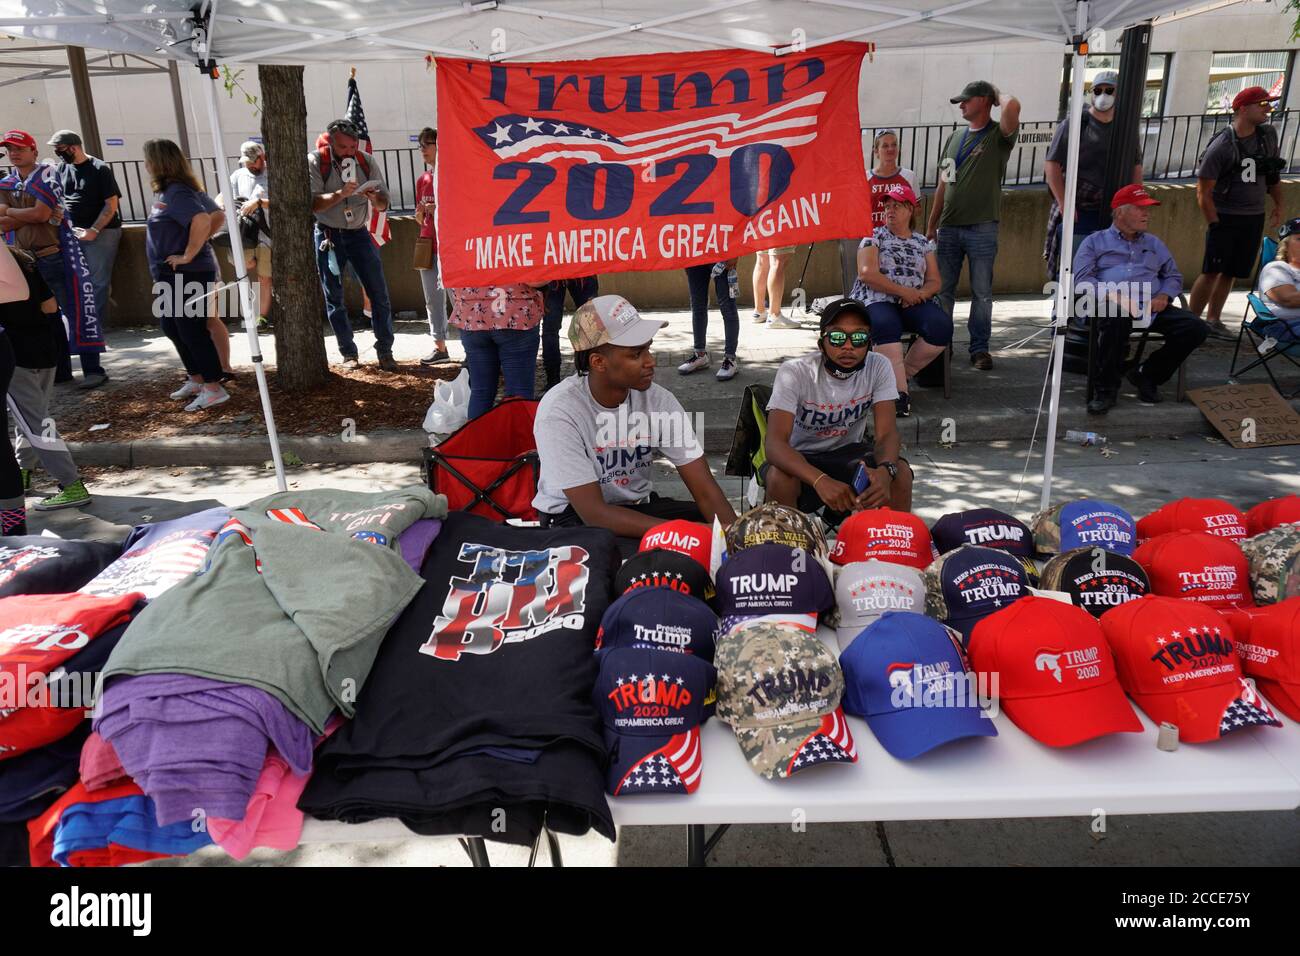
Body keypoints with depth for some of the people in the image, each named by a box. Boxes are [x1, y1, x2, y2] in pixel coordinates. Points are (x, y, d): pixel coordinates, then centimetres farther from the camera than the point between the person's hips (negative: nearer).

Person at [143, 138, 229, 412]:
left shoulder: (176, 193, -17)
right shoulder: (167, 191, 13)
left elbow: (202, 220, -34)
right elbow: (219, 217, 15)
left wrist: (189, 254, -26)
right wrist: (198, 244, 11)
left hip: (187, 274, -11)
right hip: (172, 275, 11)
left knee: (191, 329, -5)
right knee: (173, 328, 18)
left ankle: (214, 388, 2)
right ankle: (197, 380, 27)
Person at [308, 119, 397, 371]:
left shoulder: (366, 163, -1)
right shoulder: (315, 162, -9)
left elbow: (384, 204, -2)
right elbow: (313, 203, -18)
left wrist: (374, 197, -24)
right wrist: (342, 193, -31)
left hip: (359, 233, 2)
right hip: (328, 235, -2)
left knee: (379, 293, -3)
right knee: (334, 299, 2)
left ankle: (385, 351, 5)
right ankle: (349, 354, 13)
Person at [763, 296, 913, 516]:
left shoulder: (878, 367, -13)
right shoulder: (794, 372, -24)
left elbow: (887, 433, -18)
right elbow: (774, 442, -34)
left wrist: (884, 470, -43)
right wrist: (821, 480, -52)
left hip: (849, 453, 3)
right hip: (799, 458, -3)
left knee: (900, 472, -25)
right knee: (779, 478, -35)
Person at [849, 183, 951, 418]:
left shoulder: (923, 243, 19)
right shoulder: (874, 236, 8)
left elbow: (934, 282, 16)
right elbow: (867, 273, -7)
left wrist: (921, 293, -9)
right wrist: (904, 291, -13)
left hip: (913, 303, 4)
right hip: (877, 300, -4)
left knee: (942, 325, -26)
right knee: (886, 324, -39)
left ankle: (902, 373, -9)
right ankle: (900, 391, -42)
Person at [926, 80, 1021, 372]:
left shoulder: (999, 135, 0)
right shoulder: (954, 137, 16)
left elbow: (1013, 106, -24)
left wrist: (997, 94, -1)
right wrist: (931, 226, 15)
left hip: (982, 228, -4)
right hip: (949, 227, 4)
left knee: (982, 292, 1)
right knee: (942, 290, 5)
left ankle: (980, 348, 9)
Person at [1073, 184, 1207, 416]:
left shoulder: (1154, 244, 32)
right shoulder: (1095, 242, 16)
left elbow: (1174, 275, 29)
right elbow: (1082, 279, 1)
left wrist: (1164, 296, 4)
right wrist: (1113, 295, -16)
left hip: (1152, 307, 5)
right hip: (1111, 304, -5)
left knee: (1195, 328, -19)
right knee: (1115, 318, -42)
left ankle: (1147, 375, 2)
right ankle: (1105, 389, -25)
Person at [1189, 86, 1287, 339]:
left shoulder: (1269, 134, 6)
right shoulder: (1220, 146, -12)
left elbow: (1274, 174, 19)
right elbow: (1203, 192, -11)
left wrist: (1278, 207, 16)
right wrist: (1215, 225, -14)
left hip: (1254, 218, 5)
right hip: (1225, 217, -5)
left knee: (1231, 273, 8)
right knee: (1211, 272, -9)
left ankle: (1213, 320, 16)